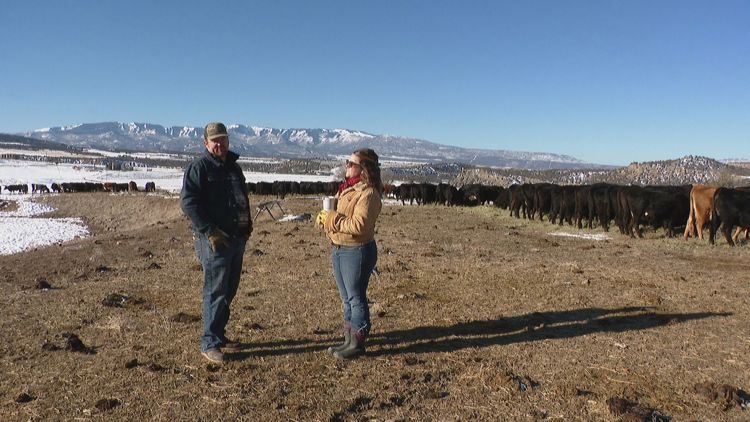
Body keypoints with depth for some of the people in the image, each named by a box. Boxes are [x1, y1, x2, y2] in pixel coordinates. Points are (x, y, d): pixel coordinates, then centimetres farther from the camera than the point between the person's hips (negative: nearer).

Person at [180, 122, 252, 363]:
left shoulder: (233, 167, 17)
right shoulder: (199, 167, -6)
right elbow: (188, 202, -15)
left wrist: (247, 224, 13)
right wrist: (209, 231, -20)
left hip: (237, 238, 8)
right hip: (215, 240, -8)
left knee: (229, 290, 14)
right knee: (215, 291, -5)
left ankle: (219, 335, 27)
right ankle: (209, 343, 5)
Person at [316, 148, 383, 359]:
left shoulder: (368, 193, -16)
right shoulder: (346, 188, 13)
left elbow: (359, 225, -25)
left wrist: (332, 219, -18)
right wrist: (325, 217, -1)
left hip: (357, 251, -9)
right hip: (338, 248, 9)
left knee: (356, 298, 1)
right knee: (346, 298, 16)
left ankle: (357, 344, 13)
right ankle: (349, 340, 28)